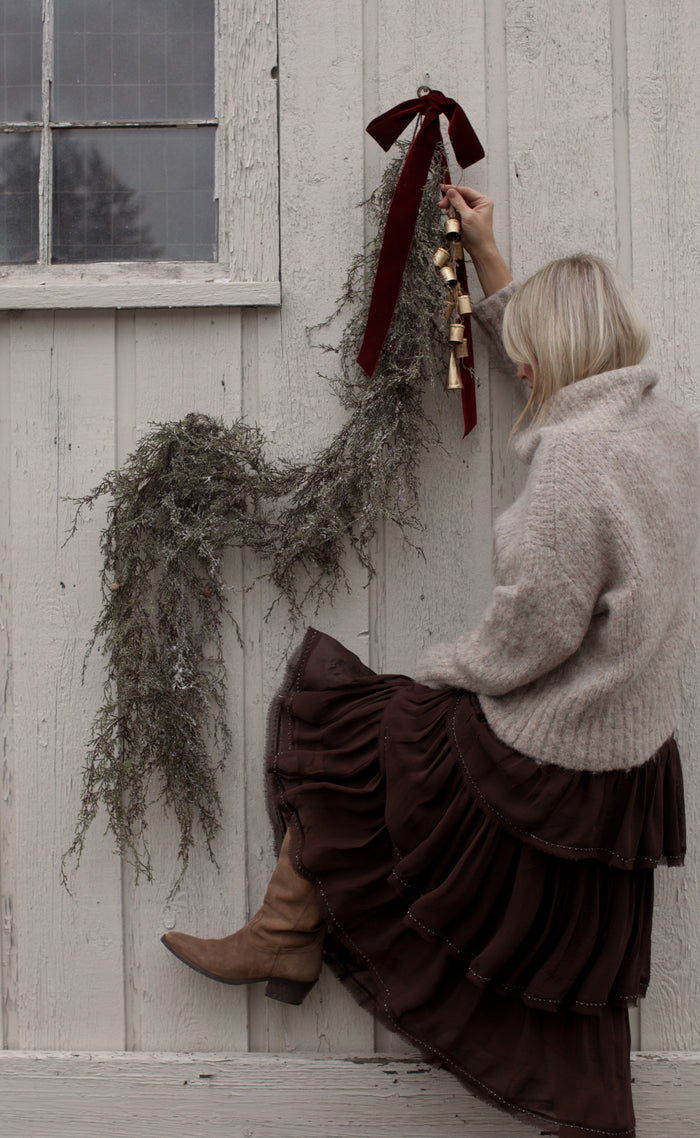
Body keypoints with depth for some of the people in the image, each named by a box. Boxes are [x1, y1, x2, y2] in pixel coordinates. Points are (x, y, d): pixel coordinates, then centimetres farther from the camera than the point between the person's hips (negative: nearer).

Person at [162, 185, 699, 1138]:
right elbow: (557, 359, 20)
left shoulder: (577, 460, -26)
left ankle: (289, 939, 26)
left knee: (334, 721, 10)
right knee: (567, 962, 23)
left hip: (538, 764, -8)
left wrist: (442, 666, -4)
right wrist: (487, 257, 24)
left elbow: (527, 639, -25)